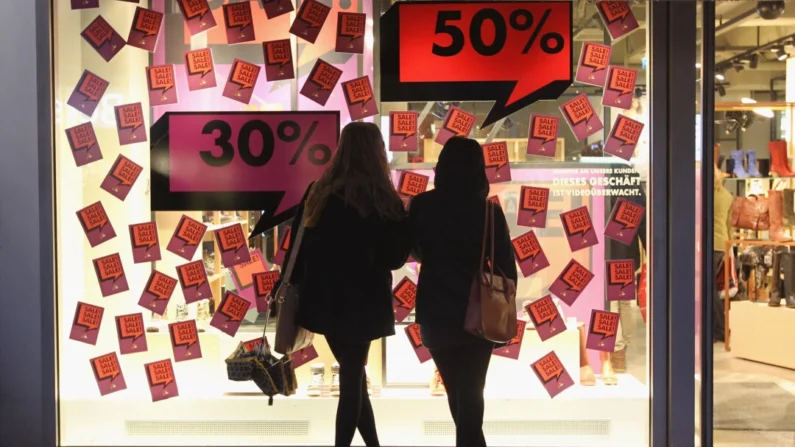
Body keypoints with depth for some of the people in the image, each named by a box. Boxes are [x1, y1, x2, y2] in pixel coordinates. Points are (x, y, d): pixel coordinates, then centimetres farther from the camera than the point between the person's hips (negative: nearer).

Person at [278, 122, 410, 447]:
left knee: (352, 375, 18)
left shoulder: (318, 193, -3)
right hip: (363, 302, -4)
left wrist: (293, 286, 11)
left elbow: (297, 244, 1)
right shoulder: (384, 200, -13)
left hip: (324, 299, 4)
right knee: (352, 377, 9)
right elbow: (396, 258, -8)